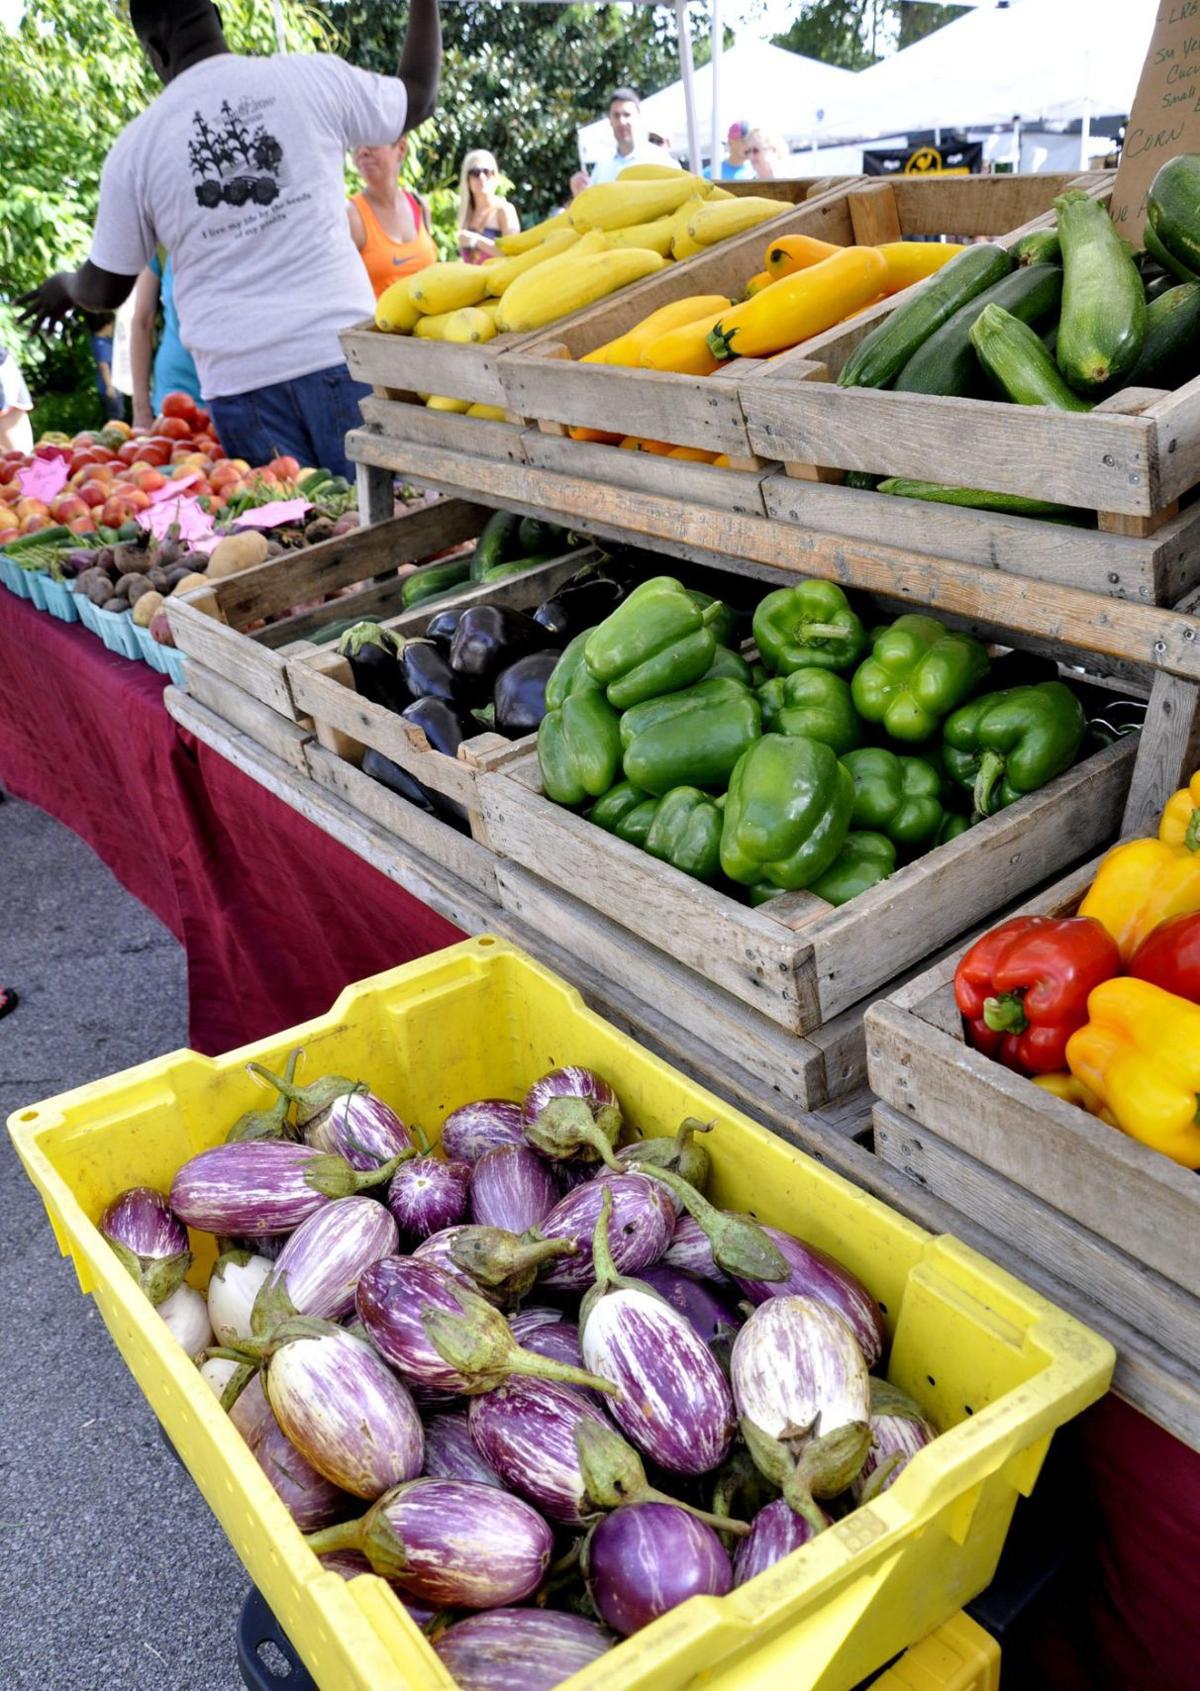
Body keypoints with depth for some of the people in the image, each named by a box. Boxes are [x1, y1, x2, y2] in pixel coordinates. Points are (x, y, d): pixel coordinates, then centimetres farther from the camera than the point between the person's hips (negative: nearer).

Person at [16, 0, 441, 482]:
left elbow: (105, 290, 14)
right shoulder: (311, 76, 4)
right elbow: (419, 98, 21)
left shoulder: (136, 146, 5)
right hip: (341, 353, 0)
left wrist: (64, 285, 37)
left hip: (239, 377, 1)